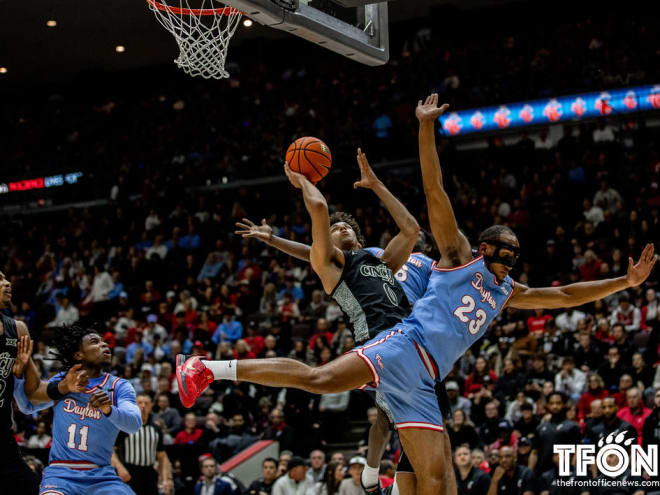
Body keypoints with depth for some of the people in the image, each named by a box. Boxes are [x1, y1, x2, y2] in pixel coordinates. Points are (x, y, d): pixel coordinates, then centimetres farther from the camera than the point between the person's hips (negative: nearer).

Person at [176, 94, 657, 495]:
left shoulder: (507, 293, 27)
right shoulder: (459, 255, 10)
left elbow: (566, 295, 32)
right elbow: (435, 191, 2)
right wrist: (426, 128, -6)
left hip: (422, 384, 7)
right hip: (405, 348, -7)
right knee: (321, 378, -29)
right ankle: (209, 368, -28)